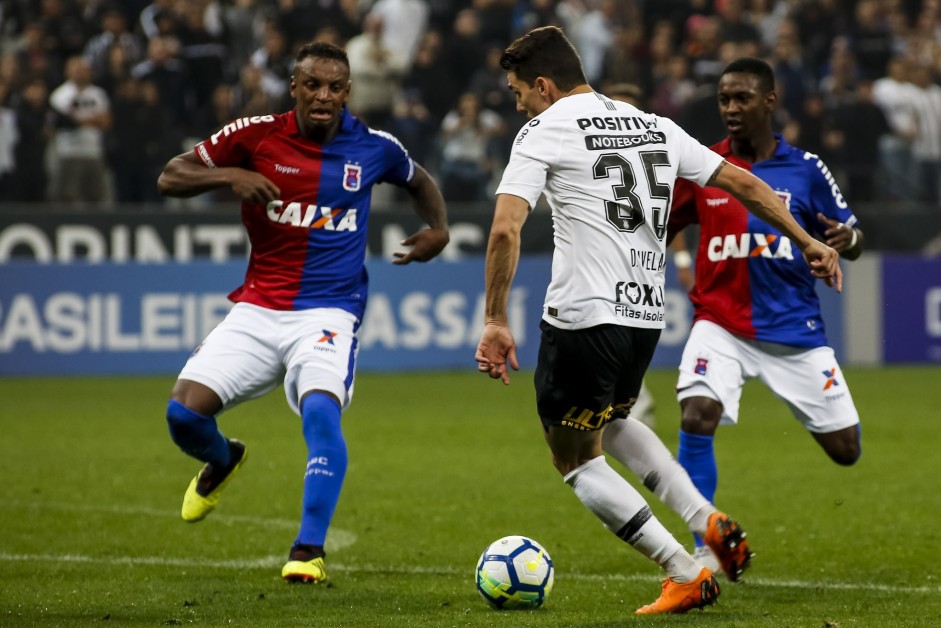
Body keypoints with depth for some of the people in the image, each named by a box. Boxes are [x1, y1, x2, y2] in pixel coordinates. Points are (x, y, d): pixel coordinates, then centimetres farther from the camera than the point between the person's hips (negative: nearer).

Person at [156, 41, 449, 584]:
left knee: (320, 409, -31)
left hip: (329, 311, -2)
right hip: (257, 309, 2)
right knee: (185, 412, -11)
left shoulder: (372, 148, 2)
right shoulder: (257, 135, -2)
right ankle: (224, 460, 28)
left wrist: (439, 232, 5)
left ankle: (309, 553, -26)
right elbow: (170, 178, -1)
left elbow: (420, 182, 24)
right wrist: (229, 176, -19)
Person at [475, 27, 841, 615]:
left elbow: (505, 229, -17)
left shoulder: (544, 132, -5)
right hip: (647, 316, 7)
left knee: (578, 460, 8)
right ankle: (712, 523, 16)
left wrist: (495, 321, -12)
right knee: (609, 423, 32)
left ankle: (687, 575, -1)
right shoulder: (655, 127, 14)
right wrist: (808, 243, 25)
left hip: (584, 318, -7)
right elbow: (744, 183, 15)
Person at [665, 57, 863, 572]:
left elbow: (850, 236, 4)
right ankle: (705, 549, -14)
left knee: (845, 449, 3)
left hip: (793, 327, 1)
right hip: (720, 322, 0)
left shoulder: (805, 169, -1)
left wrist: (846, 239, -19)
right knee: (698, 416, -27)